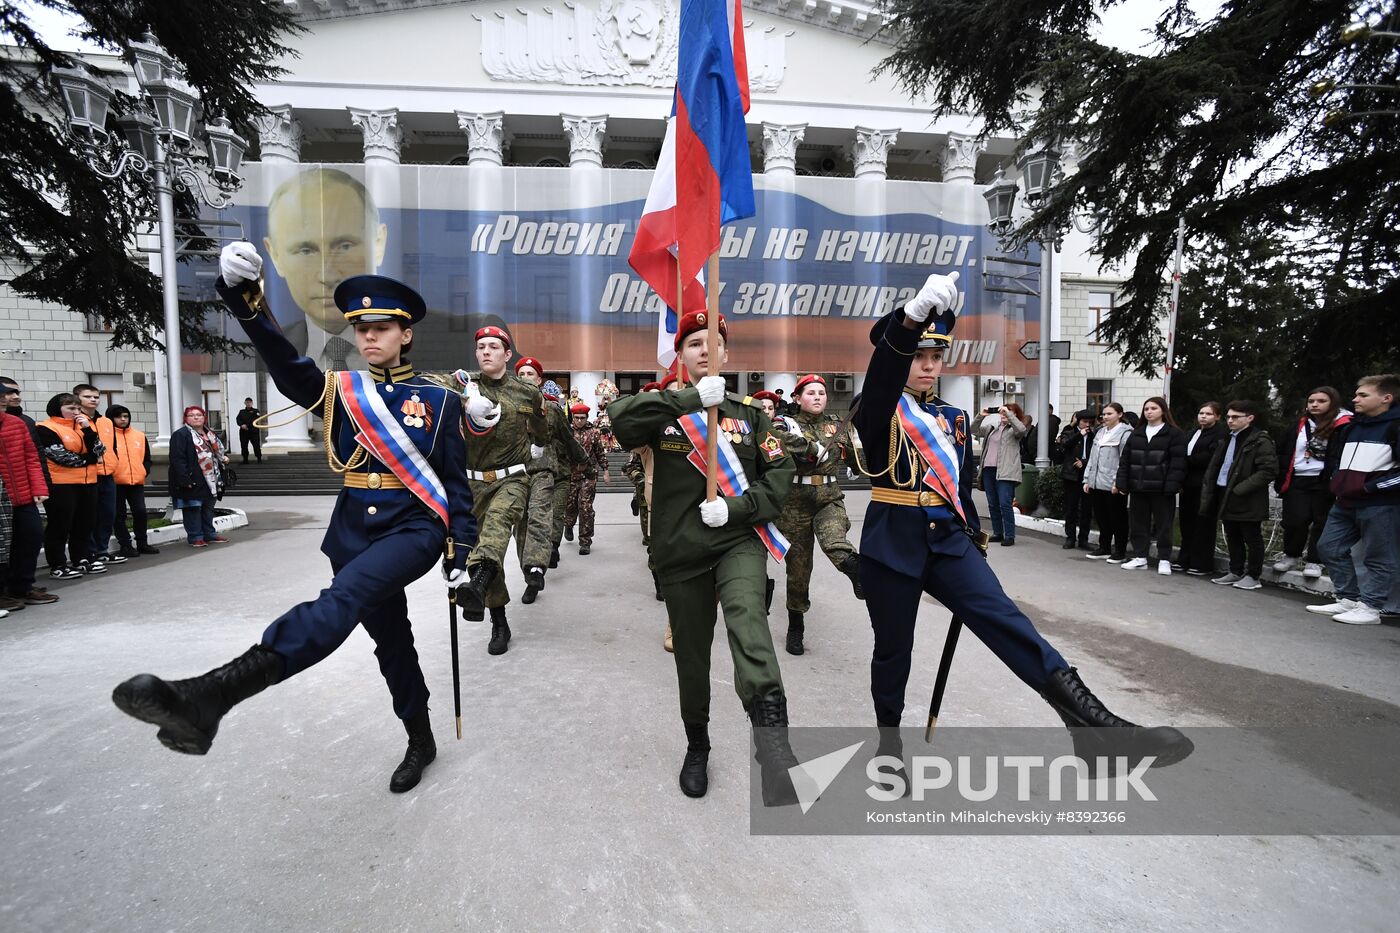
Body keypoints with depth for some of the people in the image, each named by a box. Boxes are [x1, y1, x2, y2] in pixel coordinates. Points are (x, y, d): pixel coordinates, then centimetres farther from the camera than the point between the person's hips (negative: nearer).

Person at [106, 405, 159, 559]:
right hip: (116, 482, -4)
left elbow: (146, 457, 17)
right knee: (120, 515, 4)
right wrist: (109, 474, -11)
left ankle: (142, 543, 15)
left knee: (140, 511, 4)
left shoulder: (140, 436, 11)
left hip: (137, 481, 4)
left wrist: (144, 471, 4)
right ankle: (125, 545, 10)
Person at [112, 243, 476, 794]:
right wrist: (245, 301, -30)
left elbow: (456, 482, -1)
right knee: (390, 641, 13)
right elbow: (287, 367, -13)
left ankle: (212, 695, -40)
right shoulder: (340, 391, 8)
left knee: (345, 596, -32)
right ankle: (420, 742, 31)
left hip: (416, 528, -4)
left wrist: (460, 554, -4)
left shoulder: (438, 400, 0)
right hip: (355, 533, 4)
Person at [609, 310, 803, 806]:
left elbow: (780, 473, 3)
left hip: (738, 541, 0)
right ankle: (697, 746, 36)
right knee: (691, 656, 12)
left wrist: (735, 507, -13)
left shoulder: (750, 413, 8)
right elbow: (621, 419, -17)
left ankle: (771, 732, -39)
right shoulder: (663, 408, 4)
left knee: (745, 614, -32)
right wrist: (693, 399, -23)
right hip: (680, 552, 1)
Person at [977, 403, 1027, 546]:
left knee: (1005, 504, -10)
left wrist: (1008, 413, -16)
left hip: (1005, 472, -6)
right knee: (992, 504, 11)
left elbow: (1022, 429, -21)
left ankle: (1009, 536, -3)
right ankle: (998, 533, 21)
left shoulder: (1014, 429, 1)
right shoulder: (992, 427, 17)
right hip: (988, 469, 6)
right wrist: (981, 416, 4)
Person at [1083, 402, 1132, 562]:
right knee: (1101, 517, 14)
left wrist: (1118, 482, -18)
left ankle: (1120, 552, 14)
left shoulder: (1125, 433, -9)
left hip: (1114, 485, -7)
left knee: (1117, 518, 4)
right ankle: (1104, 548, 25)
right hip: (1097, 483, 7)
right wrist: (1087, 479, 15)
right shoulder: (1100, 432, 16)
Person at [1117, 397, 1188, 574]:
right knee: (1138, 523, 9)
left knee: (1163, 524, 3)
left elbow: (1178, 462, -9)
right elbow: (1125, 459, 11)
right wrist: (1121, 482, 3)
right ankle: (1140, 557, 19)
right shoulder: (1136, 433, 13)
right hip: (1138, 487, 5)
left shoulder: (1174, 434, -1)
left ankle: (1164, 560, 12)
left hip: (1161, 489, -5)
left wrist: (1172, 485, -17)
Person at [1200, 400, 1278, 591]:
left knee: (1252, 538, 4)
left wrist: (1240, 489, -19)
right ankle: (1236, 572, 25)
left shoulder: (1259, 441, -9)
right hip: (1225, 496, 8)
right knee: (1232, 538, 14)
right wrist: (1209, 492, 9)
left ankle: (1253, 576, 13)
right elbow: (1214, 467, 20)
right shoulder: (1228, 440, 16)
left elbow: (1269, 470, -17)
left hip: (1247, 501, -7)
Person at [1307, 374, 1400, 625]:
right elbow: (1334, 458, 27)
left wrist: (1373, 486, -16)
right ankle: (1348, 599, 19)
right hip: (1345, 503, 8)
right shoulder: (1350, 427, 15)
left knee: (1378, 558, 1)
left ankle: (1369, 608, 6)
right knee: (1330, 548, 9)